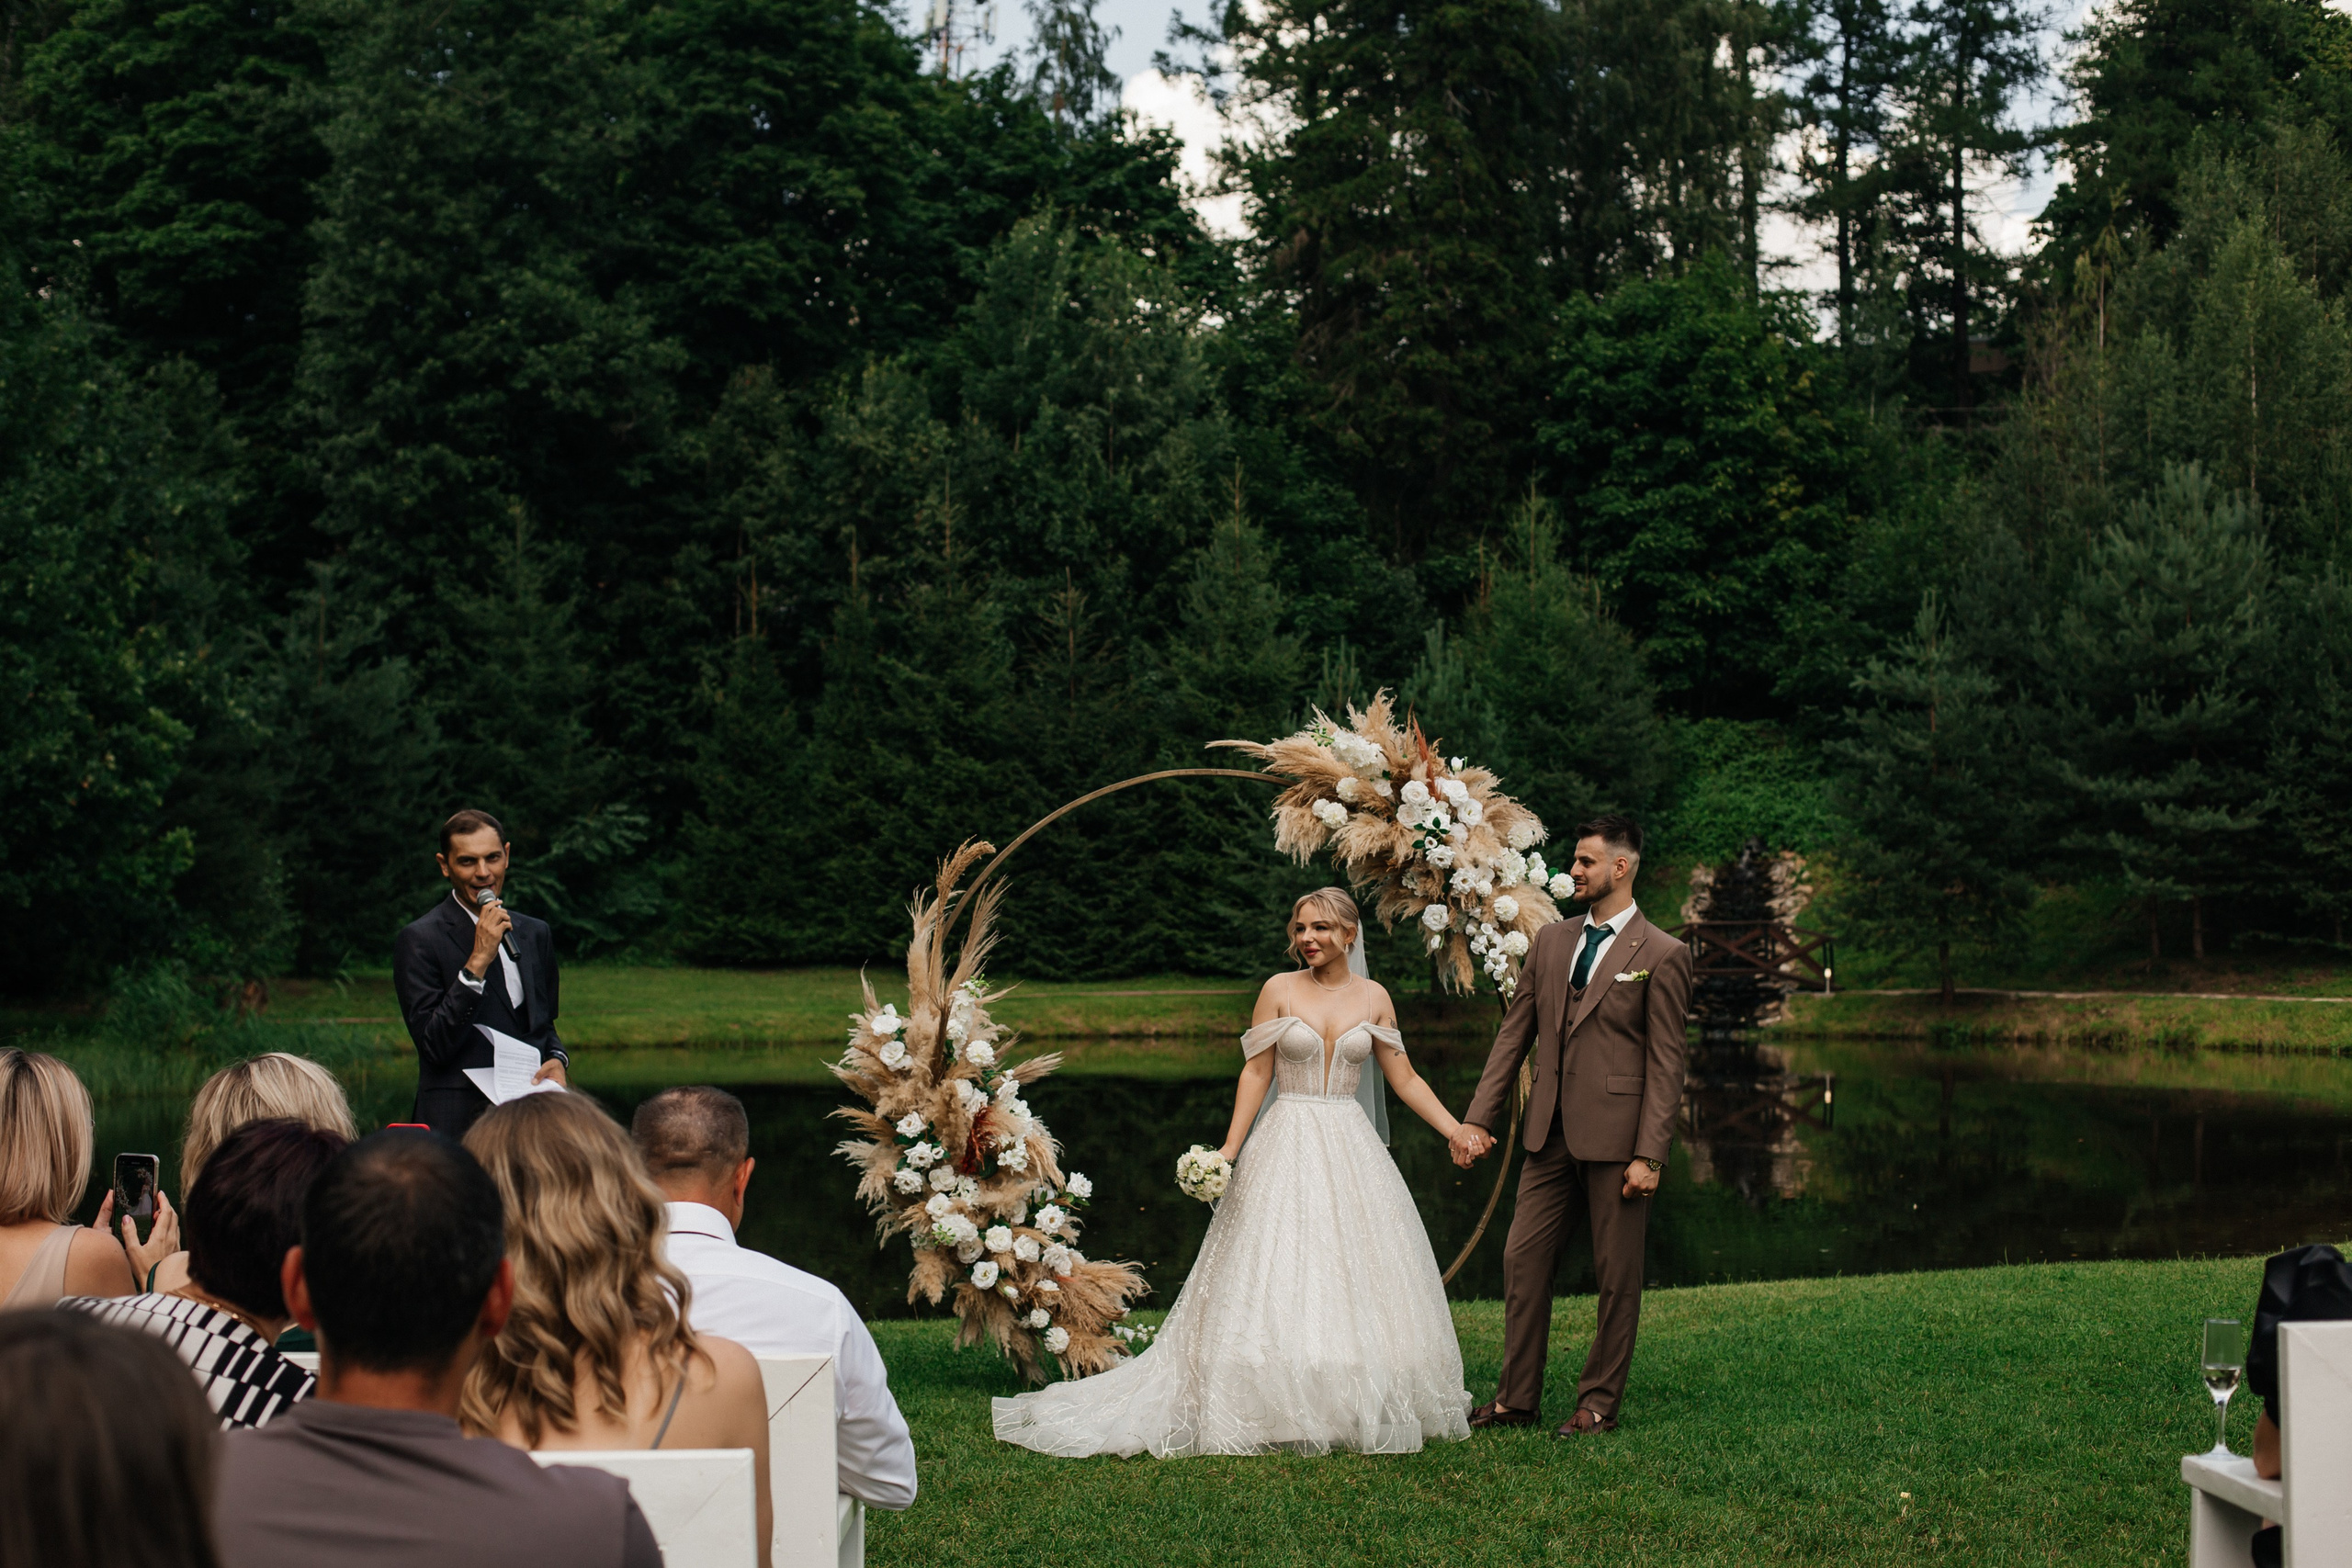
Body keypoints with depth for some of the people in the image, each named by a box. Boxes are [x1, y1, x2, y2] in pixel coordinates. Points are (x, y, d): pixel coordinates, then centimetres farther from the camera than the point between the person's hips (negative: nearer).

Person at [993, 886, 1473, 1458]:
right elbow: (1256, 1074, -1)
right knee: (1278, 1277, -6)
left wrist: (1457, 1131, 3)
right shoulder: (1279, 990, 0)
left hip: (1351, 1151, 3)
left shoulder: (1374, 999, 6)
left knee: (1357, 1281, 2)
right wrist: (1230, 1148, -8)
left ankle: (1359, 1411, 10)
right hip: (1287, 1149, -2)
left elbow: (1404, 1079, 10)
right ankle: (1277, 1412, -2)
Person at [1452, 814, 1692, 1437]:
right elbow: (1513, 1035, 12)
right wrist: (1477, 1119, 5)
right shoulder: (1551, 941, 11)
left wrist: (1649, 1155, -14)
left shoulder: (1662, 955, -6)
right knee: (1523, 1260, 6)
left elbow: (1665, 1064, -8)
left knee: (1617, 1276, 4)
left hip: (1615, 1138, -5)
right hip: (1550, 1132, 6)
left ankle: (1600, 1403, 15)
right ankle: (1517, 1399, 15)